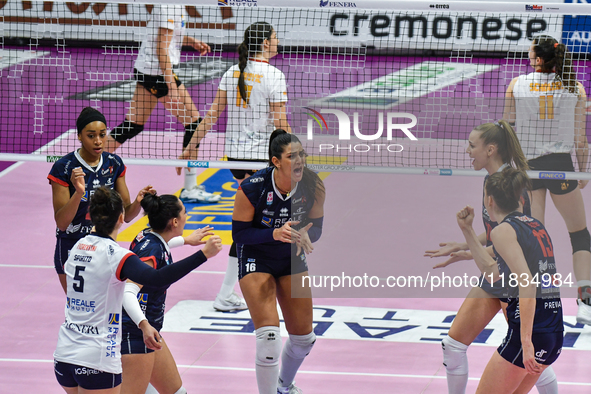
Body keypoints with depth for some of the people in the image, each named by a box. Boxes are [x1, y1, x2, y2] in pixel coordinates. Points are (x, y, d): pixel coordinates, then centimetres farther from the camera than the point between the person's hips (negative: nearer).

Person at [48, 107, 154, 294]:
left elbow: (126, 215, 3)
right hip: (72, 248, -4)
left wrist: (138, 201, -18)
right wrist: (78, 193, -32)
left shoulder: (114, 164, -1)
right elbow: (61, 222, -18)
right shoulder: (63, 168, -15)